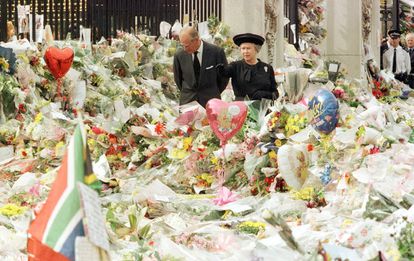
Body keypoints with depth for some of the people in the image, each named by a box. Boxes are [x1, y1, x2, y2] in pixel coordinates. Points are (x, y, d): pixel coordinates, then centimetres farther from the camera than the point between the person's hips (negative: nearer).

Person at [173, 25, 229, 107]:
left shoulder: (216, 52, -9)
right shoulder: (179, 56, -2)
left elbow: (224, 76, 3)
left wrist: (215, 93, 9)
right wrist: (186, 94, 13)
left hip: (210, 100, -2)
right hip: (187, 101, 2)